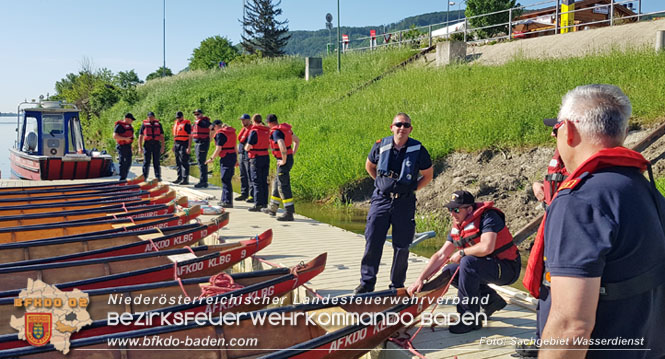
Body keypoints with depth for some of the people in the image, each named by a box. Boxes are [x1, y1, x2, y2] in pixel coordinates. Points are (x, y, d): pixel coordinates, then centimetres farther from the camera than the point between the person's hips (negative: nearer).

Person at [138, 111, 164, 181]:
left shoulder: (158, 124, 11)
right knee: (146, 162, 0)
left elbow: (162, 136, 10)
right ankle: (144, 177, 5)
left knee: (156, 162, 3)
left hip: (156, 144, 1)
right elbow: (140, 136, 7)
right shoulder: (144, 124, 7)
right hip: (147, 144, -1)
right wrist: (140, 147, -1)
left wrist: (162, 147, 2)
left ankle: (158, 177, 7)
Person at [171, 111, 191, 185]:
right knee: (178, 163, 12)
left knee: (184, 162, -9)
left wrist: (189, 147, -16)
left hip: (184, 145, -8)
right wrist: (174, 145, 20)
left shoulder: (187, 124, -7)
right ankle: (179, 178, 20)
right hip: (176, 144, 8)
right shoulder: (175, 123, 17)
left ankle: (185, 179, -9)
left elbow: (190, 136, -10)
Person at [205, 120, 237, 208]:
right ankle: (224, 200, 23)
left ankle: (228, 202, -4)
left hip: (226, 158, -9)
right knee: (226, 180, 16)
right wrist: (236, 159, 24)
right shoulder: (231, 132, 15)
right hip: (233, 156, 9)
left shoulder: (220, 134, -11)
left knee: (226, 180, -4)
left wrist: (211, 158, -5)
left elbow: (218, 149, -14)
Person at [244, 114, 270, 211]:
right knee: (264, 182, 12)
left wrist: (246, 147, 8)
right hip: (266, 157, 6)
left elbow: (247, 147, -13)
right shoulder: (267, 130, 5)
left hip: (256, 158, -6)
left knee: (257, 182, -1)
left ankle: (258, 204, -1)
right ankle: (264, 203, 17)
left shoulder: (254, 131, -13)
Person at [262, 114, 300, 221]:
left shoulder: (276, 132, -20)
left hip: (284, 162, -10)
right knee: (277, 183, 21)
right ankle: (273, 209, 33)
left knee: (283, 186, -6)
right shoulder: (286, 128, 10)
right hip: (289, 159, 10)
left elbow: (283, 148, -35)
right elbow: (297, 141, 24)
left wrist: (284, 160, -20)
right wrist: (292, 154, 19)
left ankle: (289, 213, -3)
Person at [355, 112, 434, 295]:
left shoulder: (418, 150, -4)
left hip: (405, 203, -1)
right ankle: (367, 283, 9)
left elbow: (428, 175, 10)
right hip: (381, 199, 1)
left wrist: (411, 189, 3)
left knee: (401, 245, 5)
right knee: (372, 241, -2)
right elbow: (369, 166, 19)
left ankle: (397, 285, 19)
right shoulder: (381, 146, 0)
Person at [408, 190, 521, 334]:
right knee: (449, 271, 1)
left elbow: (486, 247, -35)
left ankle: (470, 319, -21)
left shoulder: (488, 217, -20)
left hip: (508, 268, -9)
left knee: (468, 262, -30)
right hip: (484, 267, 9)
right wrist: (420, 279, -3)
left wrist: (461, 252, -17)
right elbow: (441, 255, 4)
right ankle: (492, 300, 10)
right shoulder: (457, 227, 4)